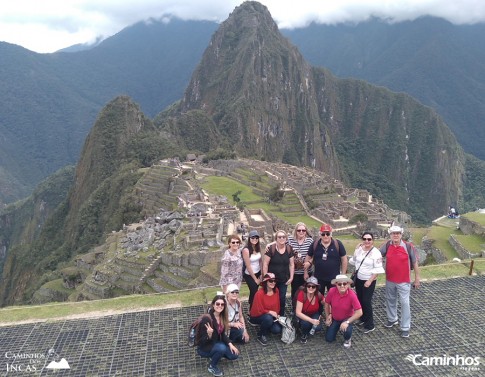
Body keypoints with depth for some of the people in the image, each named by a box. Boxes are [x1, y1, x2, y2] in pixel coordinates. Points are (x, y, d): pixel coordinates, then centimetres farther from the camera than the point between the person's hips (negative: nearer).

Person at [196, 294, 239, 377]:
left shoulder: (222, 317, -6)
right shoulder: (207, 319, -29)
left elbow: (222, 334, 5)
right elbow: (202, 341, -24)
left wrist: (230, 344, -9)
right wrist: (209, 335, -45)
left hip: (217, 344, 7)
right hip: (204, 348, -7)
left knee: (234, 354, -3)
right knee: (221, 348, -34)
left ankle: (214, 355, 18)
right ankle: (212, 366, -6)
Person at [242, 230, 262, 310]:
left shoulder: (258, 247, -5)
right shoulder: (246, 250, -22)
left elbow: (260, 260, 4)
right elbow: (248, 266, -18)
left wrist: (262, 274, 0)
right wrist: (255, 279, -12)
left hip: (258, 273, 5)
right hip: (249, 275, -5)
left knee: (255, 290, 15)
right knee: (254, 291, 2)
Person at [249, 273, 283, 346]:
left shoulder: (276, 290, -7)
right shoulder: (260, 293, -26)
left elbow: (277, 305, 6)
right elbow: (259, 311, -21)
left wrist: (276, 314, -9)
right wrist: (270, 312, -29)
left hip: (272, 315, 6)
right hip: (257, 316, -6)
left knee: (277, 330, -17)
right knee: (268, 318, -36)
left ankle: (265, 326, 16)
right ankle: (261, 335, -9)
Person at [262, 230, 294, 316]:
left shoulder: (289, 249, 1)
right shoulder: (271, 249, -11)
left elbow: (291, 264, 6)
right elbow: (265, 264, -9)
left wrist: (291, 277, 1)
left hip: (284, 280, 3)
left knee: (282, 298, 10)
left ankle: (281, 316, 27)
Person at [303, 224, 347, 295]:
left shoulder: (337, 244, -7)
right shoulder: (315, 244, -2)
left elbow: (344, 259, -1)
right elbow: (308, 258, 7)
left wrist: (343, 275, -1)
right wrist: (306, 272, 6)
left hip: (334, 278, -1)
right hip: (318, 278, 2)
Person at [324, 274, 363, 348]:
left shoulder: (352, 295, -30)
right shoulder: (332, 291, -24)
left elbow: (359, 312, -27)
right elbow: (327, 303, -4)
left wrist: (347, 322, -30)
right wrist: (327, 317, 2)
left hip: (347, 318, -3)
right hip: (334, 318, 3)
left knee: (347, 330, -34)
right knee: (329, 339, 2)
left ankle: (347, 339, 5)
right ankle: (337, 328, 35)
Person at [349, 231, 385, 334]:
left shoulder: (376, 253, -16)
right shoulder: (359, 249, 0)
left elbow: (377, 269, -17)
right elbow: (354, 261, 18)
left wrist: (370, 281, -18)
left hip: (369, 281, -6)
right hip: (358, 279, 6)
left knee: (366, 301, -5)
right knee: (360, 300, 14)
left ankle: (370, 325, 7)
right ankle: (363, 318, 34)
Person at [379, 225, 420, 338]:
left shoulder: (408, 246, -13)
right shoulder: (387, 246, -4)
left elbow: (415, 263, -5)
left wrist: (417, 278, -1)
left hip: (404, 281, -4)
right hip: (390, 280, 4)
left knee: (404, 303, 2)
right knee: (390, 300, 19)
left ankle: (405, 328, 13)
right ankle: (392, 319, 41)